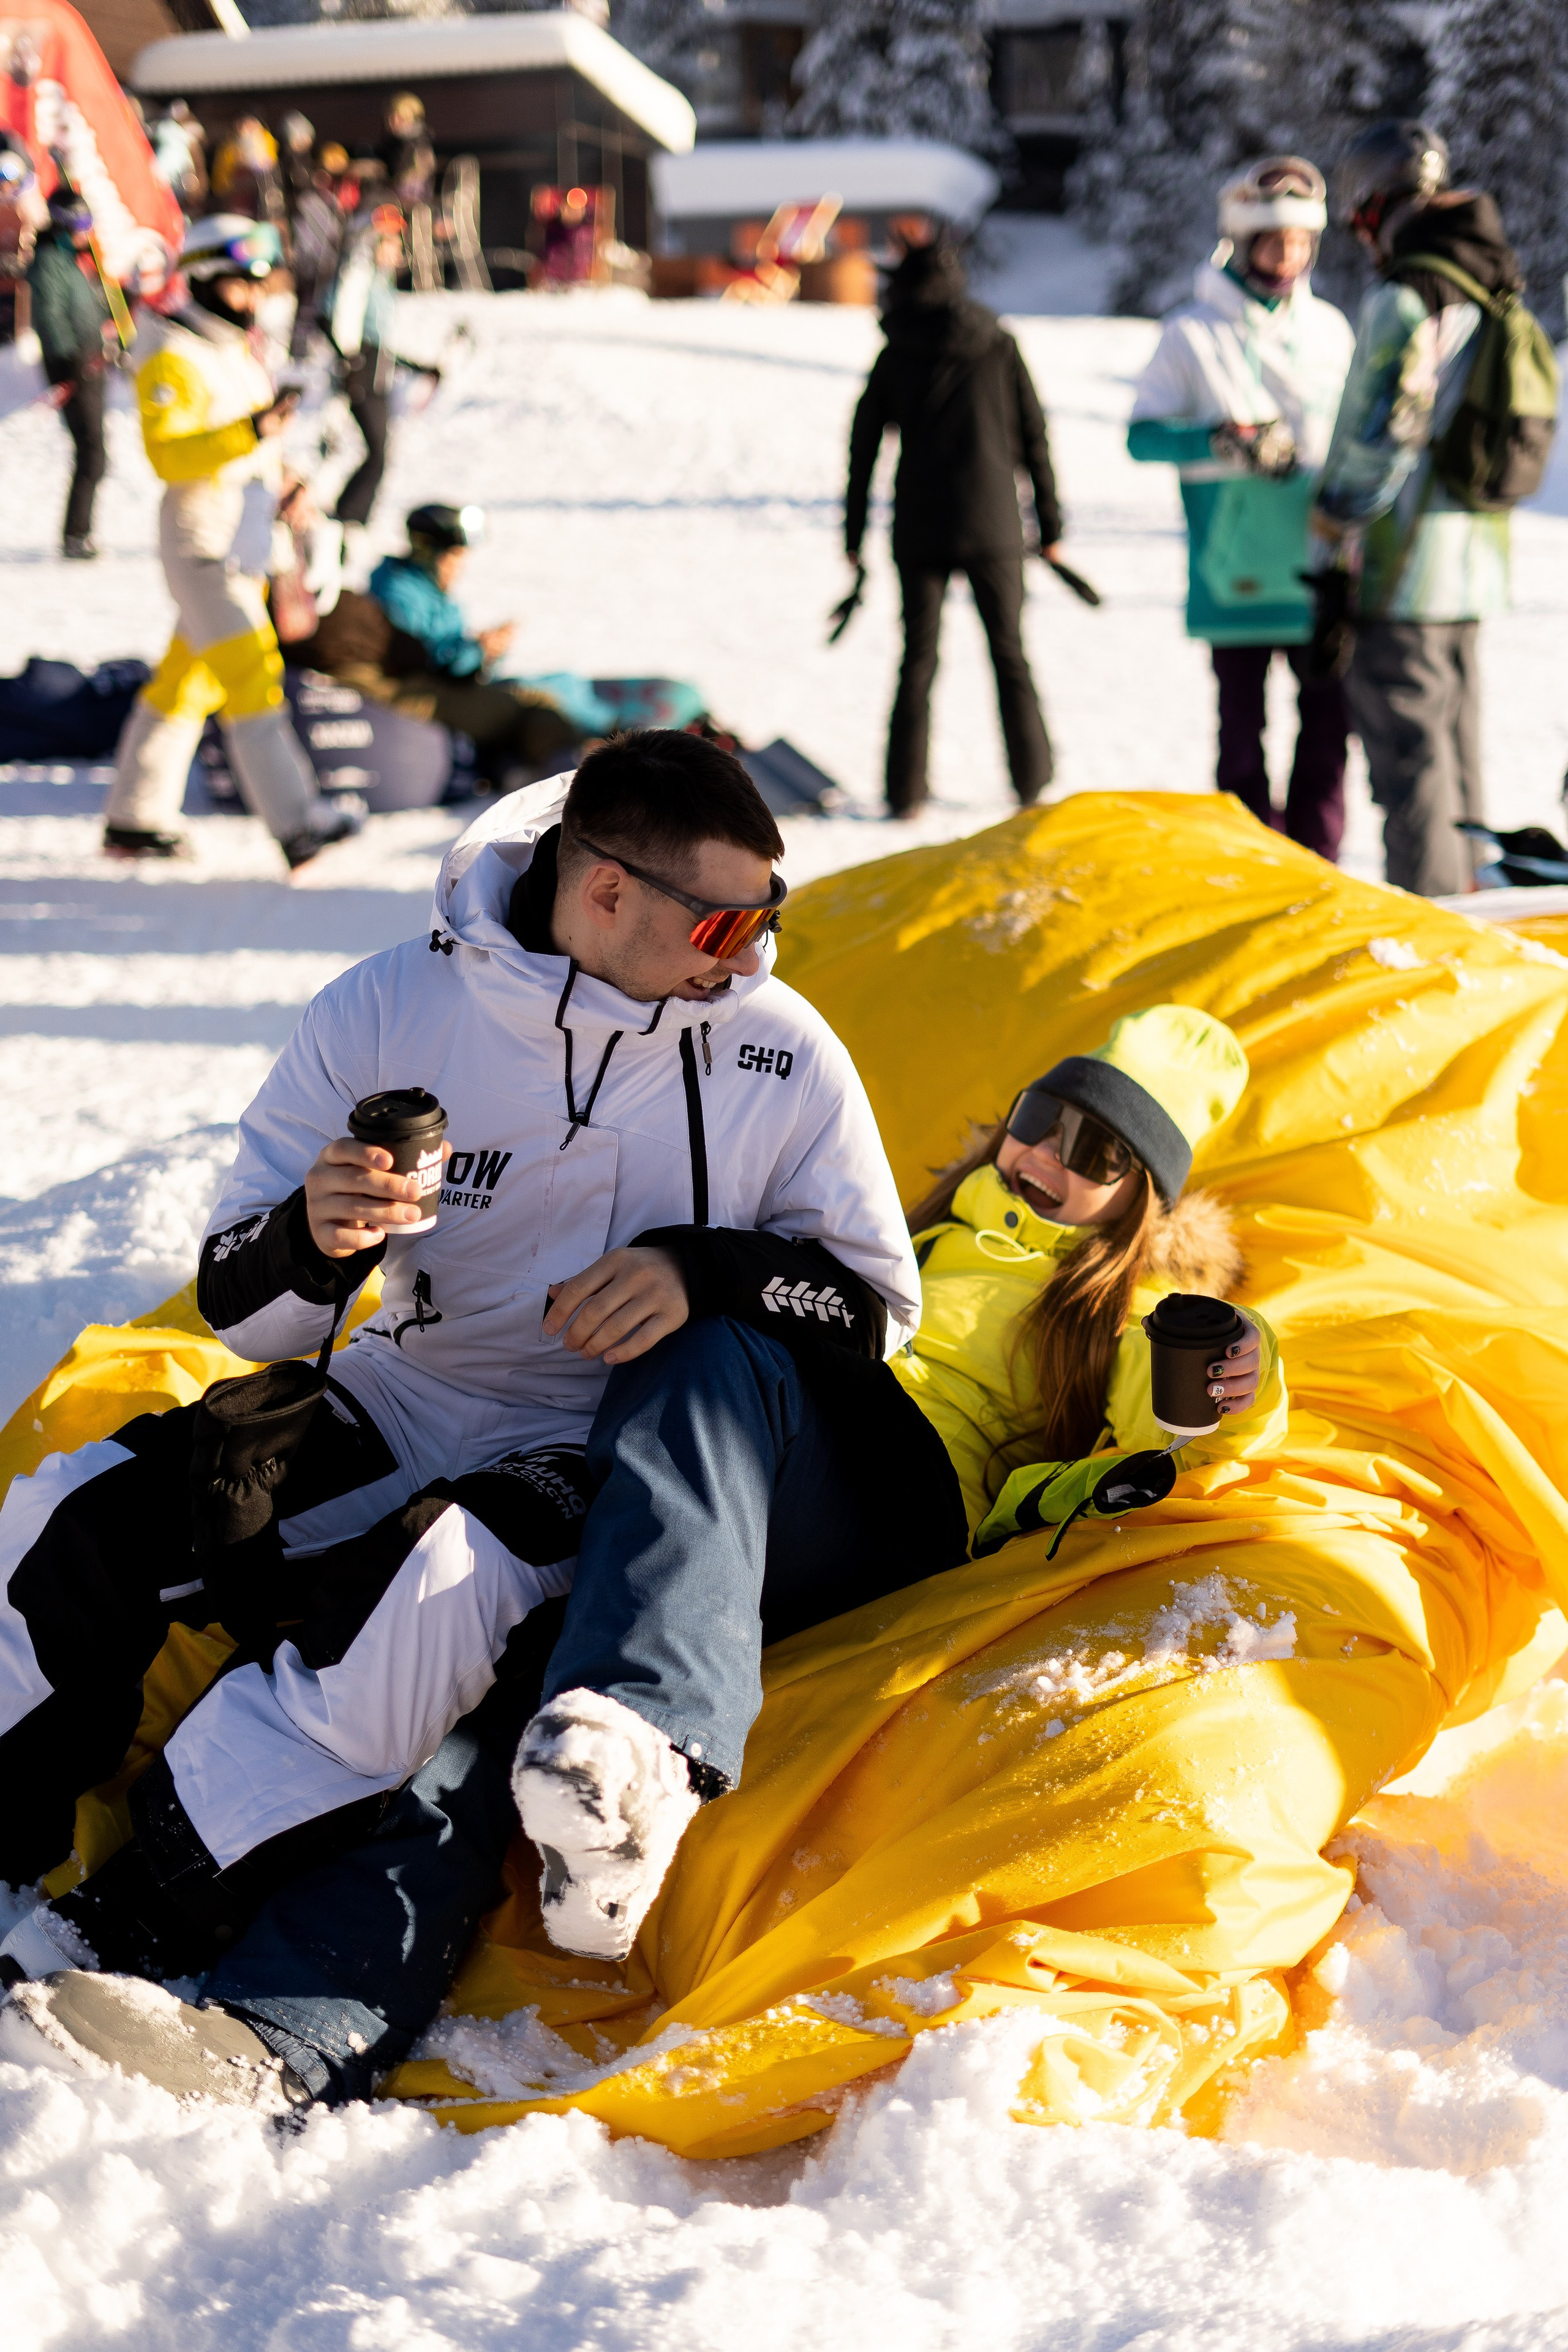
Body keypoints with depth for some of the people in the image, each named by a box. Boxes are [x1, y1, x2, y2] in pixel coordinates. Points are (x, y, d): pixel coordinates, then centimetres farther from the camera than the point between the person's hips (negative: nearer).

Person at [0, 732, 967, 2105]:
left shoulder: (781, 1054, -4)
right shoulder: (388, 1014, -3)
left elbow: (880, 1304, 3)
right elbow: (244, 1313, 1)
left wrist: (706, 1267, -17)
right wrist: (312, 1243, -24)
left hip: (611, 1460, -2)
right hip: (409, 1408, 3)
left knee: (444, 1586, -34)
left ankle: (119, 1937, -28)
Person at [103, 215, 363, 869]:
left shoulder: (236, 353, 17)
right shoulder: (173, 360, -12)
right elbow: (168, 453, -23)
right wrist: (248, 434, -32)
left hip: (244, 545, 10)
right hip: (200, 542, -10)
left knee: (185, 682, 13)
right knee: (251, 672, -16)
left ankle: (134, 820, 20)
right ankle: (295, 823, -22)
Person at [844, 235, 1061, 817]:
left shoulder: (894, 359, 2)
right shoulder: (999, 348, 2)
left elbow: (862, 451, 3)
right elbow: (1033, 438, 3)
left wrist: (854, 539, 9)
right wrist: (1050, 523, 9)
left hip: (920, 529, 0)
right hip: (993, 527, 0)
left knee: (917, 661, 6)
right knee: (1010, 655, 11)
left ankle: (905, 792, 2)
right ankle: (1032, 784, 13)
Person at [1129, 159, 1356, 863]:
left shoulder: (1329, 328, 11)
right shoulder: (1193, 333, -1)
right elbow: (1142, 434, -4)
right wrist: (1222, 443, -18)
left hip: (1317, 566, 3)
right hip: (1234, 570, -3)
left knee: (1329, 716, 2)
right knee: (1242, 725, 3)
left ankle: (1315, 864, 11)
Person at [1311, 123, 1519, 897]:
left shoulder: (1403, 301, -14)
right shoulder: (1497, 300, 12)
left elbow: (1375, 442, -18)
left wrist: (1334, 565, -13)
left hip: (1400, 573, -8)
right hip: (1474, 572, 8)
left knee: (1409, 762, -4)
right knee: (1457, 757, 17)